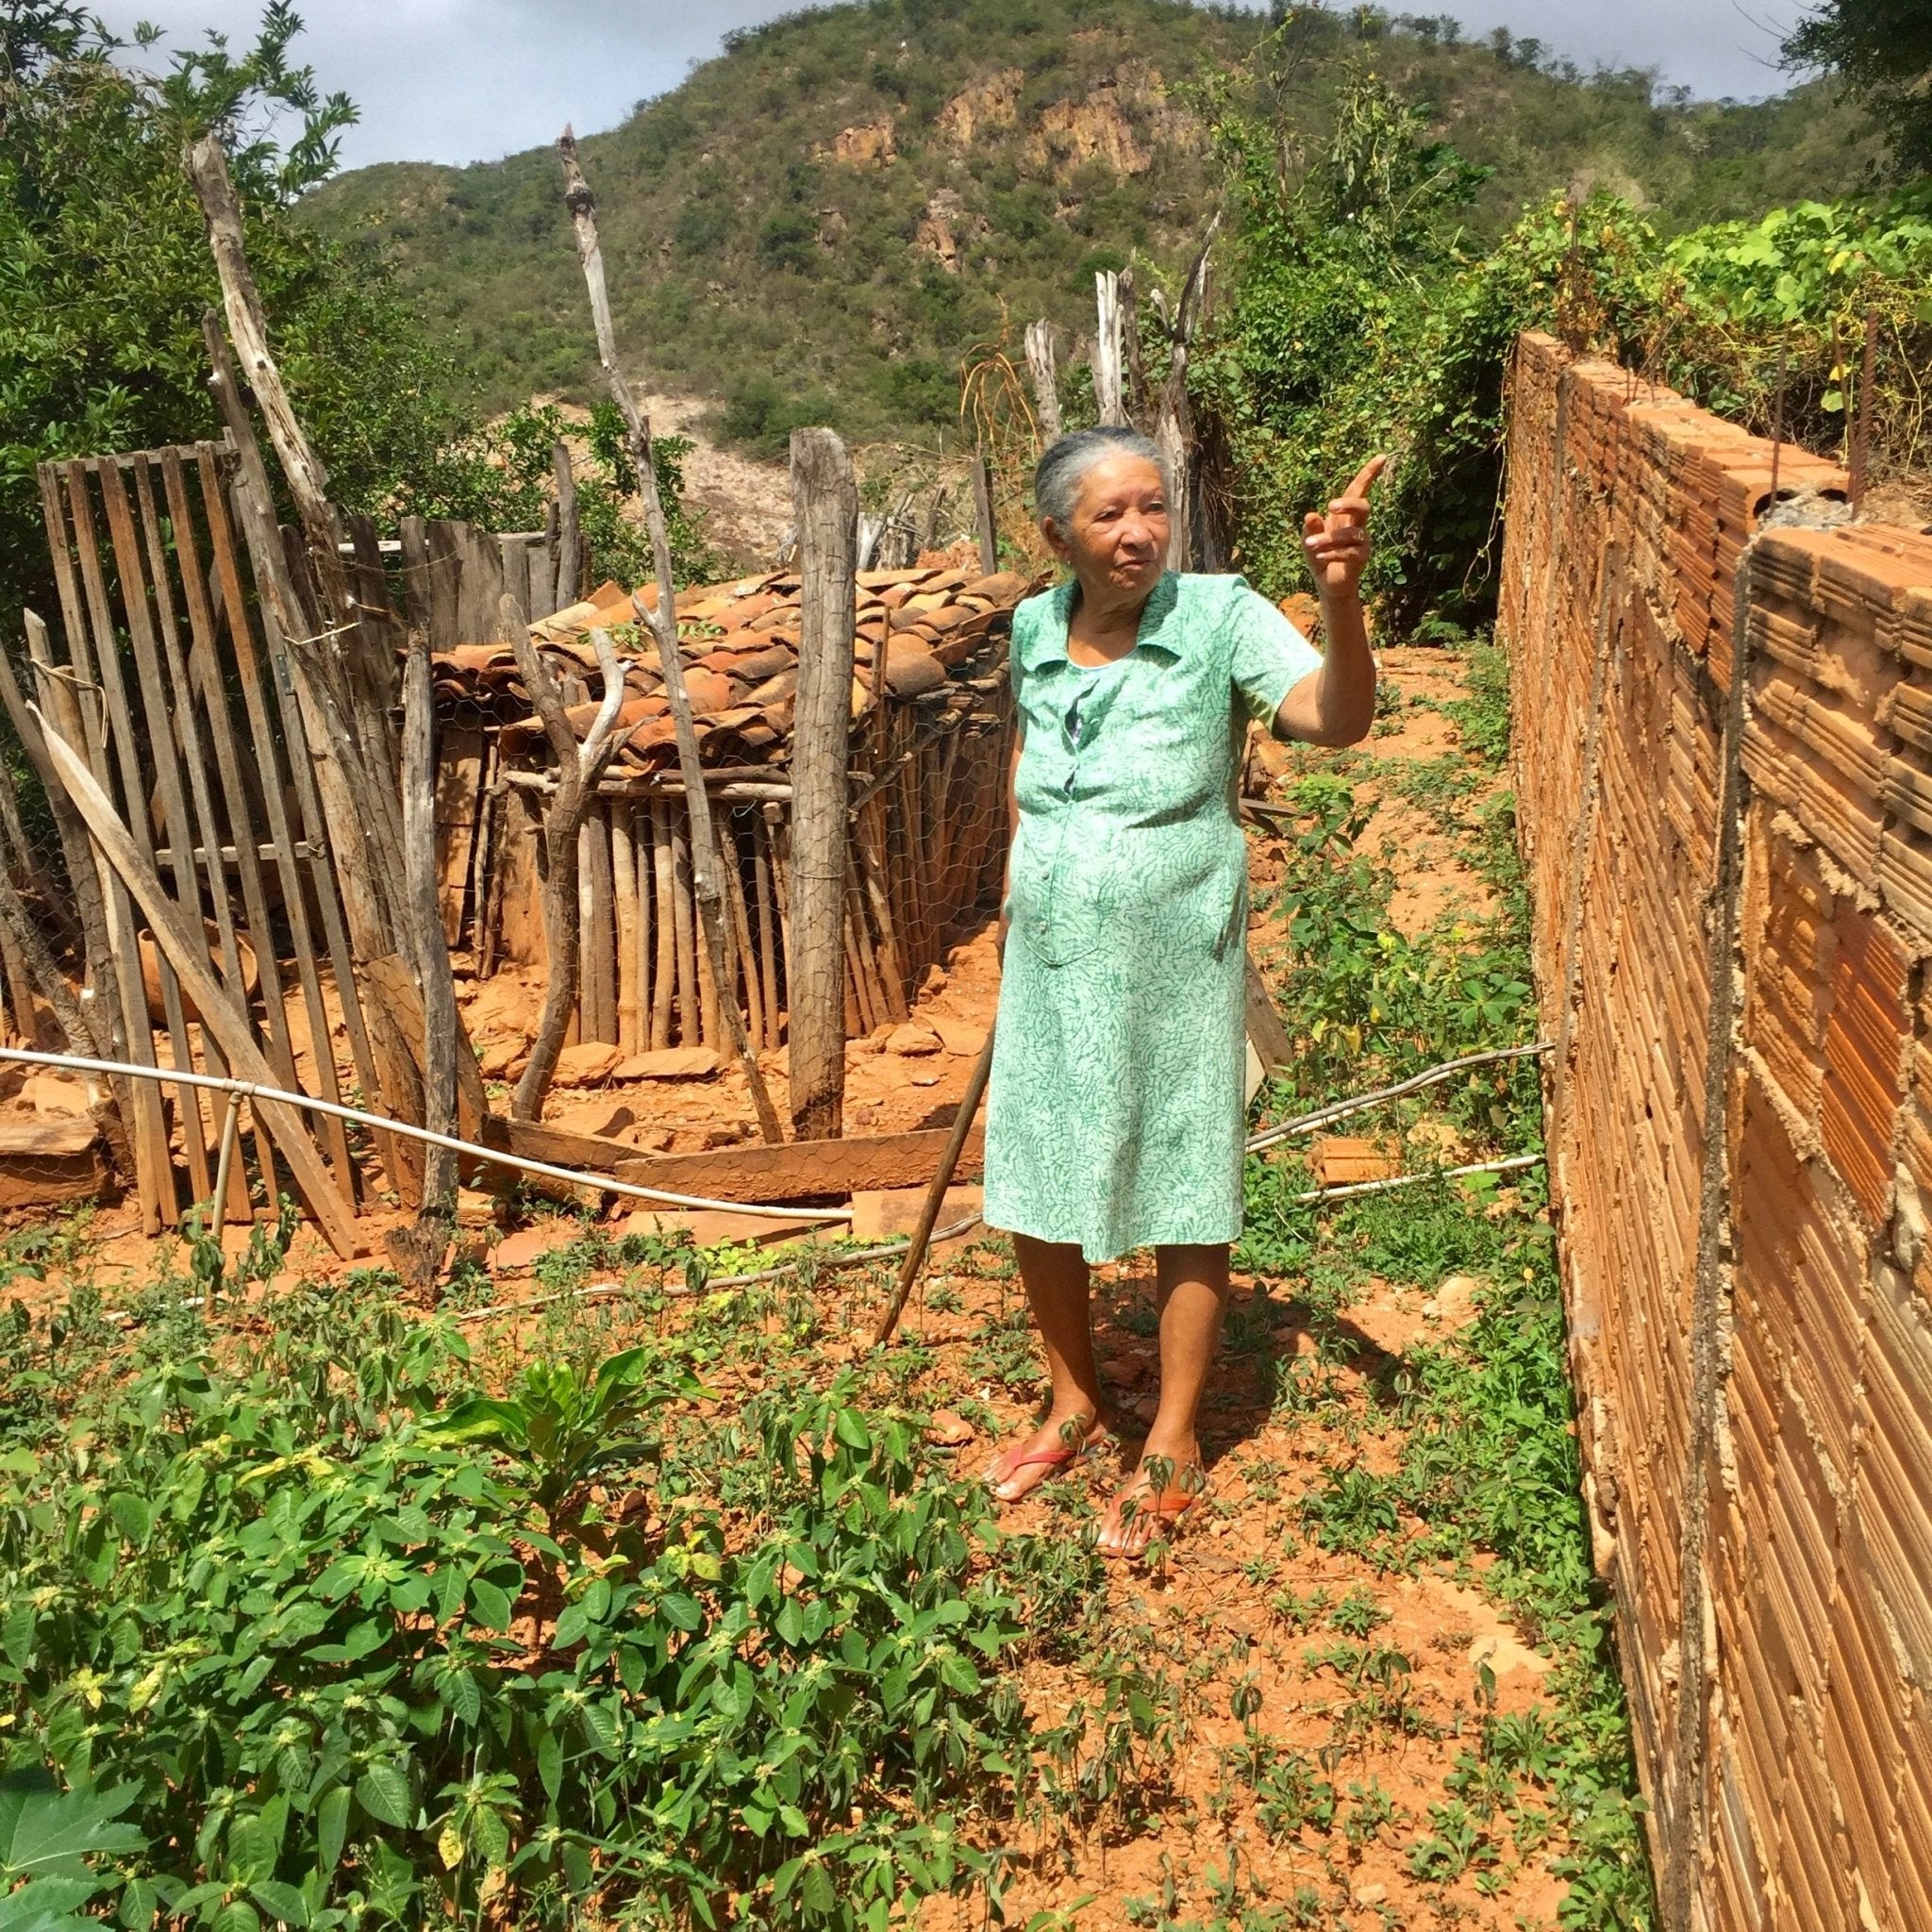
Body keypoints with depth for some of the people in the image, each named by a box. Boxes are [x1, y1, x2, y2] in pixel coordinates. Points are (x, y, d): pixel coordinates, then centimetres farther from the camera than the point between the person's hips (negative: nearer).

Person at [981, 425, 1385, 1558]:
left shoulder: (1219, 618, -14)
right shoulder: (1036, 633, 0)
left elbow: (1337, 718, -30)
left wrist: (1342, 599, -46)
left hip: (1175, 973, -5)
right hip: (1051, 969, 5)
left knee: (1184, 1208, 8)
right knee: (1034, 1195, 15)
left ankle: (1175, 1449, 28)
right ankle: (1077, 1406, 39)